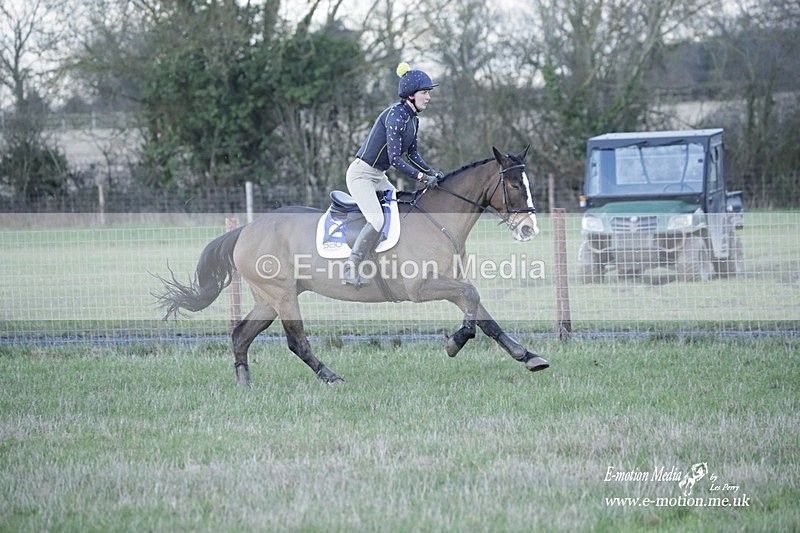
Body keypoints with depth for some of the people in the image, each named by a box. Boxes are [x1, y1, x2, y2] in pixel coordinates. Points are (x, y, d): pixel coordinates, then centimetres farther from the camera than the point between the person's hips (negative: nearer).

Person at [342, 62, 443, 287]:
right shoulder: (395, 115, -22)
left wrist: (431, 172, 2)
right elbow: (395, 159, -26)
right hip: (361, 174, -10)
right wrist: (423, 178, -25)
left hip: (378, 176, 10)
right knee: (377, 220, -24)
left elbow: (412, 154, 16)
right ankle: (350, 269, -17)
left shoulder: (413, 119, 7)